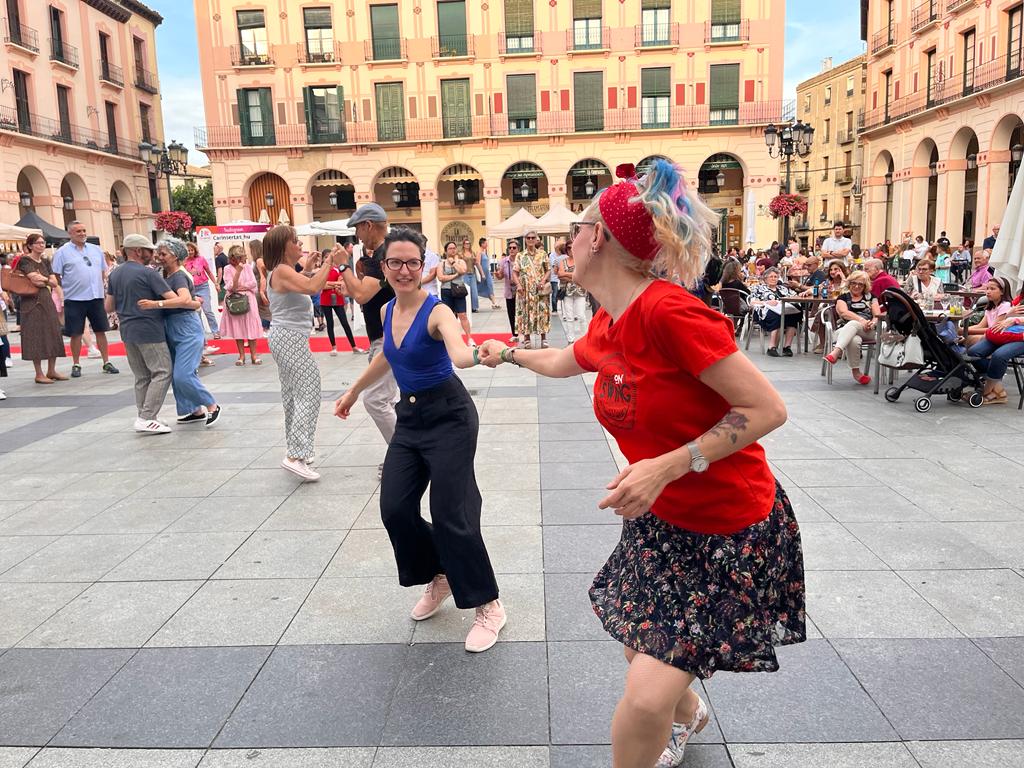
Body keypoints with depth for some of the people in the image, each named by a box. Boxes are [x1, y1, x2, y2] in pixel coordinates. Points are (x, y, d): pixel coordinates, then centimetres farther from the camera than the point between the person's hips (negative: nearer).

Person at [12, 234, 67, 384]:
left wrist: (42, 279, -8)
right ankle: (39, 374, 1)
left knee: (53, 335, 6)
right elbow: (35, 280, -17)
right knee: (36, 337, -4)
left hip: (47, 300, 7)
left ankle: (51, 371, 14)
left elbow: (55, 283, 7)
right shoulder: (25, 260, -6)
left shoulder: (45, 262, 14)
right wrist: (48, 280, -1)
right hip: (32, 302, -7)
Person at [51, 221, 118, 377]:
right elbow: (56, 276, -2)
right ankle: (76, 365, 14)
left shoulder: (96, 250, 11)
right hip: (74, 299, -3)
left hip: (96, 297, 3)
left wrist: (99, 286, 9)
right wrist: (62, 293, -5)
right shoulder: (62, 252, -2)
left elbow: (103, 272, 18)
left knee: (101, 330, 6)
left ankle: (107, 362, 13)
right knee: (76, 333, 3)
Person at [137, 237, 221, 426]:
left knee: (183, 375, -16)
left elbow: (185, 299, -32)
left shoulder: (179, 276, -14)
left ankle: (212, 406, 0)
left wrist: (156, 304, -37)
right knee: (176, 375, 10)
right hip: (171, 331, 9)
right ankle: (196, 411, 20)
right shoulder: (167, 276, 12)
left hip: (187, 329, -9)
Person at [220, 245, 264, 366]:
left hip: (248, 299, 2)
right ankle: (241, 355, 11)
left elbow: (253, 283, -4)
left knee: (251, 327, 0)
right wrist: (238, 271, -23)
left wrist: (239, 287, -13)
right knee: (238, 328, 3)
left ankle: (253, 355, 6)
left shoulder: (248, 266, 4)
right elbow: (231, 287, -16)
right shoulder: (228, 269, -5)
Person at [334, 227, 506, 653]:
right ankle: (438, 577, 29)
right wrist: (354, 391, 31)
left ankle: (488, 606, 10)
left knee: (451, 515, -8)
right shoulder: (388, 310, 4)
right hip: (410, 418, 7)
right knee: (395, 509, 3)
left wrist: (472, 355, -62)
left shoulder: (436, 311, -18)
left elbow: (459, 353, -39)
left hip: (449, 415, -7)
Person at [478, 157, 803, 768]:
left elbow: (768, 409, -24)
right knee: (645, 651, 22)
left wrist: (667, 466, -30)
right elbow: (561, 362, 23)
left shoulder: (668, 311, -27)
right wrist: (508, 353, 38)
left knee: (646, 700, -11)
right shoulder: (607, 326, 0)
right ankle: (686, 712, 53)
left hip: (732, 532, -7)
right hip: (662, 520, 8)